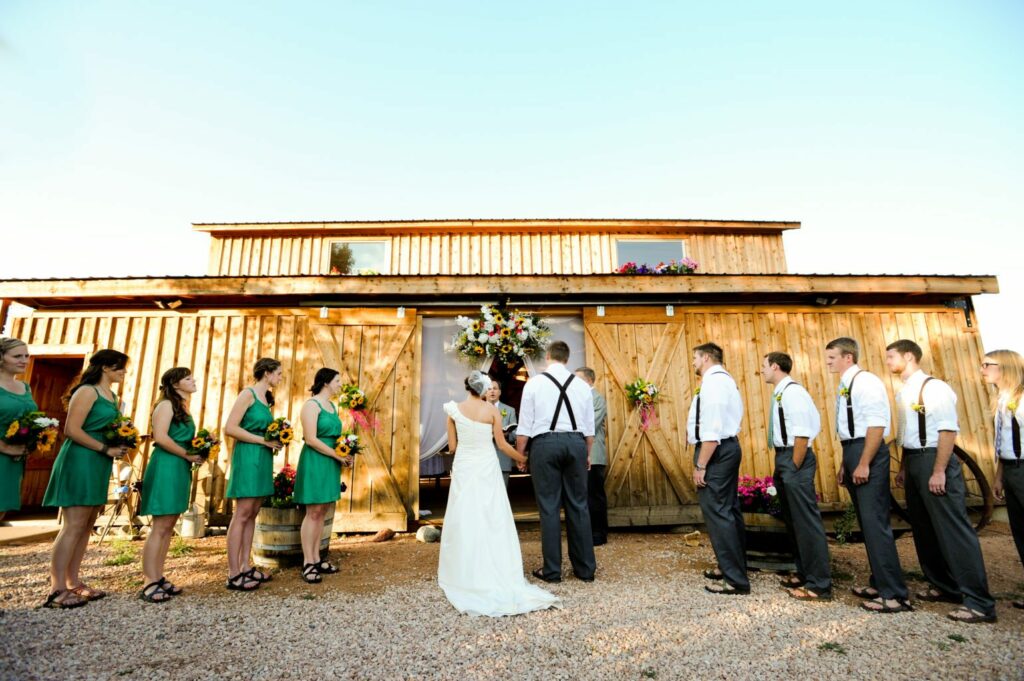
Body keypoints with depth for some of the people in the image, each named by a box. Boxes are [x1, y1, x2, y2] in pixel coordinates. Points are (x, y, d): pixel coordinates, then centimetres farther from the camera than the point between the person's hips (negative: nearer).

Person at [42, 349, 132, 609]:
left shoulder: (113, 397, 16)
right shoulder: (87, 392, -10)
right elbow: (72, 429, -17)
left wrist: (123, 443, 3)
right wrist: (107, 449, -16)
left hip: (99, 464, 9)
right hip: (80, 461, -9)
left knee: (87, 526, 10)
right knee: (74, 525, -8)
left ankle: (73, 583, 16)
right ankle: (56, 589, -2)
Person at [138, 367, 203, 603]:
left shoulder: (182, 408, 19)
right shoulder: (166, 404, -7)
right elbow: (160, 437, -18)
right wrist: (188, 455, -12)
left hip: (179, 469, 9)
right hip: (166, 467, -9)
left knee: (168, 526, 10)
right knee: (161, 526, -6)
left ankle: (158, 578, 16)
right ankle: (150, 584, -1)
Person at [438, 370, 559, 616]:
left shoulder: (454, 409, -1)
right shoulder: (492, 410, -4)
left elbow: (452, 446, 3)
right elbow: (502, 444, 0)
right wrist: (523, 458, 15)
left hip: (463, 468, 1)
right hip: (487, 468, -1)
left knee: (464, 521, 7)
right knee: (492, 521, 6)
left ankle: (465, 575, 14)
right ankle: (496, 573, 10)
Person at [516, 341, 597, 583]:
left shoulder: (534, 383, -2)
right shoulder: (582, 385, 6)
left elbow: (525, 426, -2)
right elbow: (589, 427, 9)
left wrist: (519, 455, 8)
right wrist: (587, 454, 22)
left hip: (545, 443, -3)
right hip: (576, 443, 3)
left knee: (549, 507, 5)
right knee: (578, 506, 11)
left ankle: (552, 570, 14)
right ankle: (585, 568, 21)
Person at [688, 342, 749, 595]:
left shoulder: (713, 381, -16)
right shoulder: (724, 379, 18)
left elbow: (712, 428, -23)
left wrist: (700, 465, -21)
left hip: (716, 451, -11)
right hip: (728, 447, 11)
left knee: (717, 512, -5)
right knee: (729, 509, 17)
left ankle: (735, 580, 2)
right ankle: (733, 566, 30)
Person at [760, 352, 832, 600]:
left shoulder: (793, 392, -16)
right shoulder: (779, 394, 13)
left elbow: (802, 433, -21)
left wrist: (794, 467, -17)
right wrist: (783, 467, 14)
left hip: (795, 460, -10)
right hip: (783, 458, 10)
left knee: (806, 521, -1)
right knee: (792, 520, 18)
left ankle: (819, 585, 10)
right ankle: (804, 573, 32)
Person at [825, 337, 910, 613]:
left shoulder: (866, 382, -12)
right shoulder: (845, 386, 15)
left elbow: (877, 425, -19)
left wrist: (864, 464, -21)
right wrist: (845, 463, 18)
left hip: (868, 454, -10)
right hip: (853, 453, 10)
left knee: (875, 522, -6)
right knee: (866, 522, 15)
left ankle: (894, 594, 4)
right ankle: (880, 583, 27)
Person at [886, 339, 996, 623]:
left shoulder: (933, 387, -12)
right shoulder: (903, 393, 12)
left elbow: (948, 430, -18)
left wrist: (938, 472, -21)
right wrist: (903, 468, 14)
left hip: (933, 461, -9)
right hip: (913, 463, 9)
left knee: (953, 530, -4)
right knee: (924, 530, 16)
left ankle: (979, 602, 5)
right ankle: (943, 586, 30)